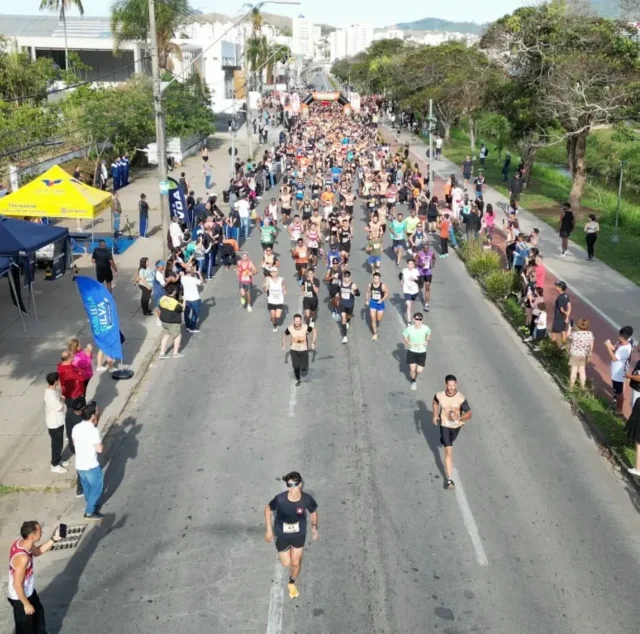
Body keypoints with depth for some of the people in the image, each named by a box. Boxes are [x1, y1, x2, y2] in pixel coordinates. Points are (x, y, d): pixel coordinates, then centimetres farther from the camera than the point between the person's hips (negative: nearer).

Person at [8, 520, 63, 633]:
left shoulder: (22, 542, -12)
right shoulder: (23, 557, -39)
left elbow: (37, 552, 9)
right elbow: (17, 584, -29)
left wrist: (54, 539, -3)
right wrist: (26, 604, -17)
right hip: (20, 597, -9)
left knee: (38, 612, 31)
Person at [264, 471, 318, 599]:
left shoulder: (306, 499, -28)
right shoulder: (280, 499, -32)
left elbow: (313, 512, -6)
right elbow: (268, 509, -12)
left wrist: (314, 527, -22)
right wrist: (269, 529, -8)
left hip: (299, 534, 1)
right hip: (282, 535, -1)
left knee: (296, 562, 17)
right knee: (286, 563, 17)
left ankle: (292, 583, 50)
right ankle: (283, 551, 54)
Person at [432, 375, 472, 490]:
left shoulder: (461, 398, -28)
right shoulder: (439, 395, -22)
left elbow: (469, 414, -22)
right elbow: (435, 402, 4)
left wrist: (459, 418, -39)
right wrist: (435, 415, 3)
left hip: (456, 425, 2)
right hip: (444, 425, -2)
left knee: (449, 442, 32)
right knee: (449, 451, -11)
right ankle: (449, 479, -8)